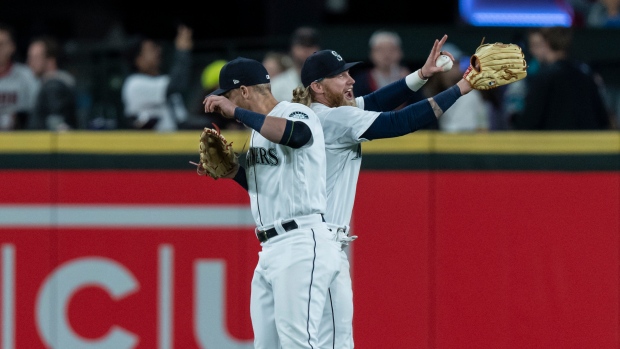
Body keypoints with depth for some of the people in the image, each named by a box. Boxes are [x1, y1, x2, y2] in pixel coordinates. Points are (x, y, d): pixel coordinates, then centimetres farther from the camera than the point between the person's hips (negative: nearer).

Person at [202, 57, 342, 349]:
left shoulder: (295, 114, -7)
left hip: (302, 245, -10)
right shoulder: (259, 129, 21)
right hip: (271, 250, 10)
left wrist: (235, 112, -25)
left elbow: (296, 135, -32)